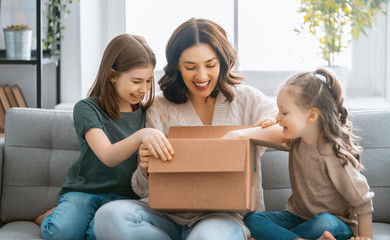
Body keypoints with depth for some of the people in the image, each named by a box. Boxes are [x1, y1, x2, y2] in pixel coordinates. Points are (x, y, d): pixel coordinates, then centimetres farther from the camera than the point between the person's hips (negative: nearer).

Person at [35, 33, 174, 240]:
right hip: (84, 192, -2)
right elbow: (108, 157, -21)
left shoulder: (146, 113, 10)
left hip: (125, 197, 2)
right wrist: (140, 136, -39)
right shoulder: (87, 109, -4)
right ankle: (56, 218, 3)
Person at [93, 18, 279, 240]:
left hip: (224, 215, -3)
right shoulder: (160, 108, 7)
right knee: (109, 217, -28)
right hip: (169, 216, 3)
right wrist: (146, 169, -17)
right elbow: (145, 191, 7)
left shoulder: (246, 99, 6)